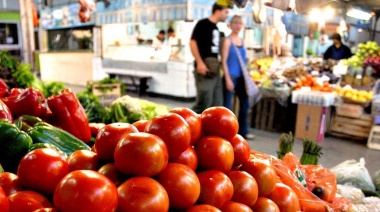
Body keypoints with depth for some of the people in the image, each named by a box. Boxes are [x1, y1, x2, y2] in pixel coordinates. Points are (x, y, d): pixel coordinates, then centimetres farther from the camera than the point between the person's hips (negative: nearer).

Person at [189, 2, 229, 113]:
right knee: (204, 102, -9)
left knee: (217, 104, 8)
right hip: (204, 69, -8)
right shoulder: (203, 24, -4)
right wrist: (199, 62, -21)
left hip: (214, 70, 8)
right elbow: (192, 43, -13)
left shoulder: (216, 28, 19)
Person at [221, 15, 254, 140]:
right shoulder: (227, 40, -6)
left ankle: (243, 131, 22)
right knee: (227, 105, -2)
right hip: (231, 76, -8)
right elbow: (224, 61, -11)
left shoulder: (242, 41, 14)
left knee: (245, 103, 10)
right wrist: (228, 78, -17)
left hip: (241, 77, 8)